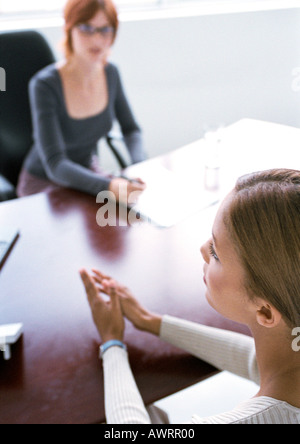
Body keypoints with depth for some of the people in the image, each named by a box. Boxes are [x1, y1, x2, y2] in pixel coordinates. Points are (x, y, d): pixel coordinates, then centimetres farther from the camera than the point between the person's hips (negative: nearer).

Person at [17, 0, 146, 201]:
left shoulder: (110, 73, -7)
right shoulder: (44, 85, -25)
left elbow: (131, 129, 6)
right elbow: (55, 165, -32)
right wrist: (110, 187, -48)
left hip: (87, 173, 5)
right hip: (44, 183, -5)